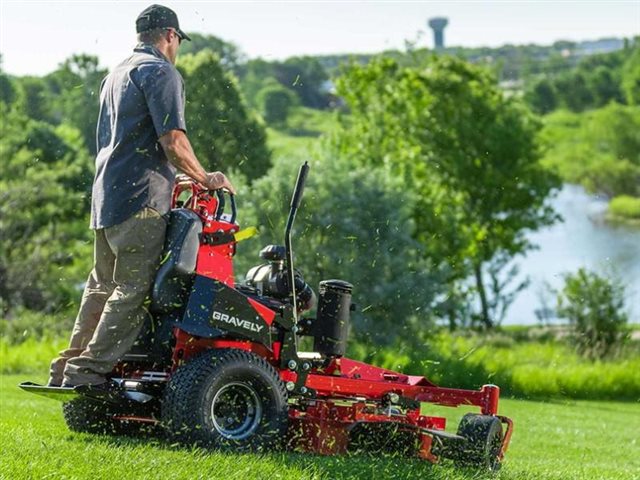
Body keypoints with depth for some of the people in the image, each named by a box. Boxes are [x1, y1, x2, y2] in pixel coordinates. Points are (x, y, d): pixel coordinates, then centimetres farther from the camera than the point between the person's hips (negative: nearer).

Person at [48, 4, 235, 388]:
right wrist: (205, 179, -1)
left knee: (102, 287, 15)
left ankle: (69, 369, 15)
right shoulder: (161, 72, -6)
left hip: (105, 197, 9)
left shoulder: (116, 76, 24)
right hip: (140, 199, -9)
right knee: (133, 290, -9)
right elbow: (173, 141, -16)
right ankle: (89, 371, -14)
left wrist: (174, 182, 32)